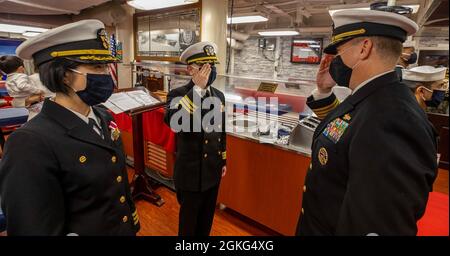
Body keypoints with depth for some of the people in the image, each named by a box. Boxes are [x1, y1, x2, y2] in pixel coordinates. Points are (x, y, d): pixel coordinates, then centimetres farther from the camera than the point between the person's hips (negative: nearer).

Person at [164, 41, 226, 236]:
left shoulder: (219, 96, 3)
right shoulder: (178, 94, -15)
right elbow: (172, 121, -37)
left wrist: (223, 161, 16)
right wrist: (198, 87, -34)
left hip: (213, 170, 5)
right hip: (190, 173, -5)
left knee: (207, 218, 23)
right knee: (189, 220, 15)